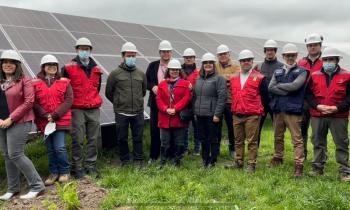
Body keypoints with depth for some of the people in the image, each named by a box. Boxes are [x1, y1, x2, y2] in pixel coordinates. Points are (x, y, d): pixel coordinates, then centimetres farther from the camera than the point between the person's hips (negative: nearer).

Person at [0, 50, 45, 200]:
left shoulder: (24, 80, -5)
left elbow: (29, 102, -13)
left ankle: (37, 186, 0)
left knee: (15, 155, -10)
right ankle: (13, 188, 23)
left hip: (19, 122, -7)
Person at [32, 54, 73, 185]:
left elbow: (69, 100, -4)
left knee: (60, 148, -7)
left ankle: (64, 172, 13)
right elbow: (34, 102, -2)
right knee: (50, 149, 10)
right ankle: (53, 173, 24)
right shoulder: (35, 83, 5)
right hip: (44, 121, 2)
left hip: (61, 120, -2)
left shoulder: (64, 82, 3)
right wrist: (46, 115, -13)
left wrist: (55, 115, -12)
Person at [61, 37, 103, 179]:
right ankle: (77, 167, 12)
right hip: (77, 110, -4)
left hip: (94, 110, 4)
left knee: (93, 139, 6)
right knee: (77, 140, -1)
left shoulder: (96, 70, 14)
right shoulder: (68, 68, -1)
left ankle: (91, 166, 18)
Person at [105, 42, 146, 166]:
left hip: (138, 112, 2)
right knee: (122, 138, 7)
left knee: (138, 137, 9)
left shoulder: (141, 74, 7)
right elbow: (108, 93, 6)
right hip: (121, 113, -2)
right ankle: (125, 160, 23)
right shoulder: (115, 73, -3)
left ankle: (138, 160, 22)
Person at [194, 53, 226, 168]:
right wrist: (195, 110, 12)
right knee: (203, 138, 13)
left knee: (213, 139, 3)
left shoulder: (219, 78, -5)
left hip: (212, 115, -6)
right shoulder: (199, 79, 15)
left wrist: (217, 114, -16)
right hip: (200, 115, 6)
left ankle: (212, 161, 14)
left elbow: (222, 97, -12)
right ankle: (205, 160, 25)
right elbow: (195, 96, 19)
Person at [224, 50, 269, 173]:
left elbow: (265, 97, 2)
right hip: (237, 115, 5)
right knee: (238, 141, 13)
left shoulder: (259, 78, -2)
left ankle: (251, 164, 9)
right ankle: (238, 163, 23)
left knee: (252, 141, 0)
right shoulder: (234, 78, 12)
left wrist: (258, 109, 7)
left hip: (252, 116, -5)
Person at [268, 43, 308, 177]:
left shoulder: (301, 72, 2)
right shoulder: (277, 72, 14)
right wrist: (286, 91, -12)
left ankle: (298, 165, 0)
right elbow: (270, 88, -1)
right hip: (278, 109, 4)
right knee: (278, 137, 16)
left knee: (297, 139, -4)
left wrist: (279, 85, -3)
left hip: (293, 110, -4)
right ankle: (278, 158, 33)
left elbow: (294, 86, -15)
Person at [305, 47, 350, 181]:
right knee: (318, 143, 11)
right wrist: (317, 106, -11)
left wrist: (337, 108, -14)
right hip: (317, 116, 2)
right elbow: (308, 94, 4)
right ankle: (317, 168, 24)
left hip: (339, 116, -2)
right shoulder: (315, 76, 5)